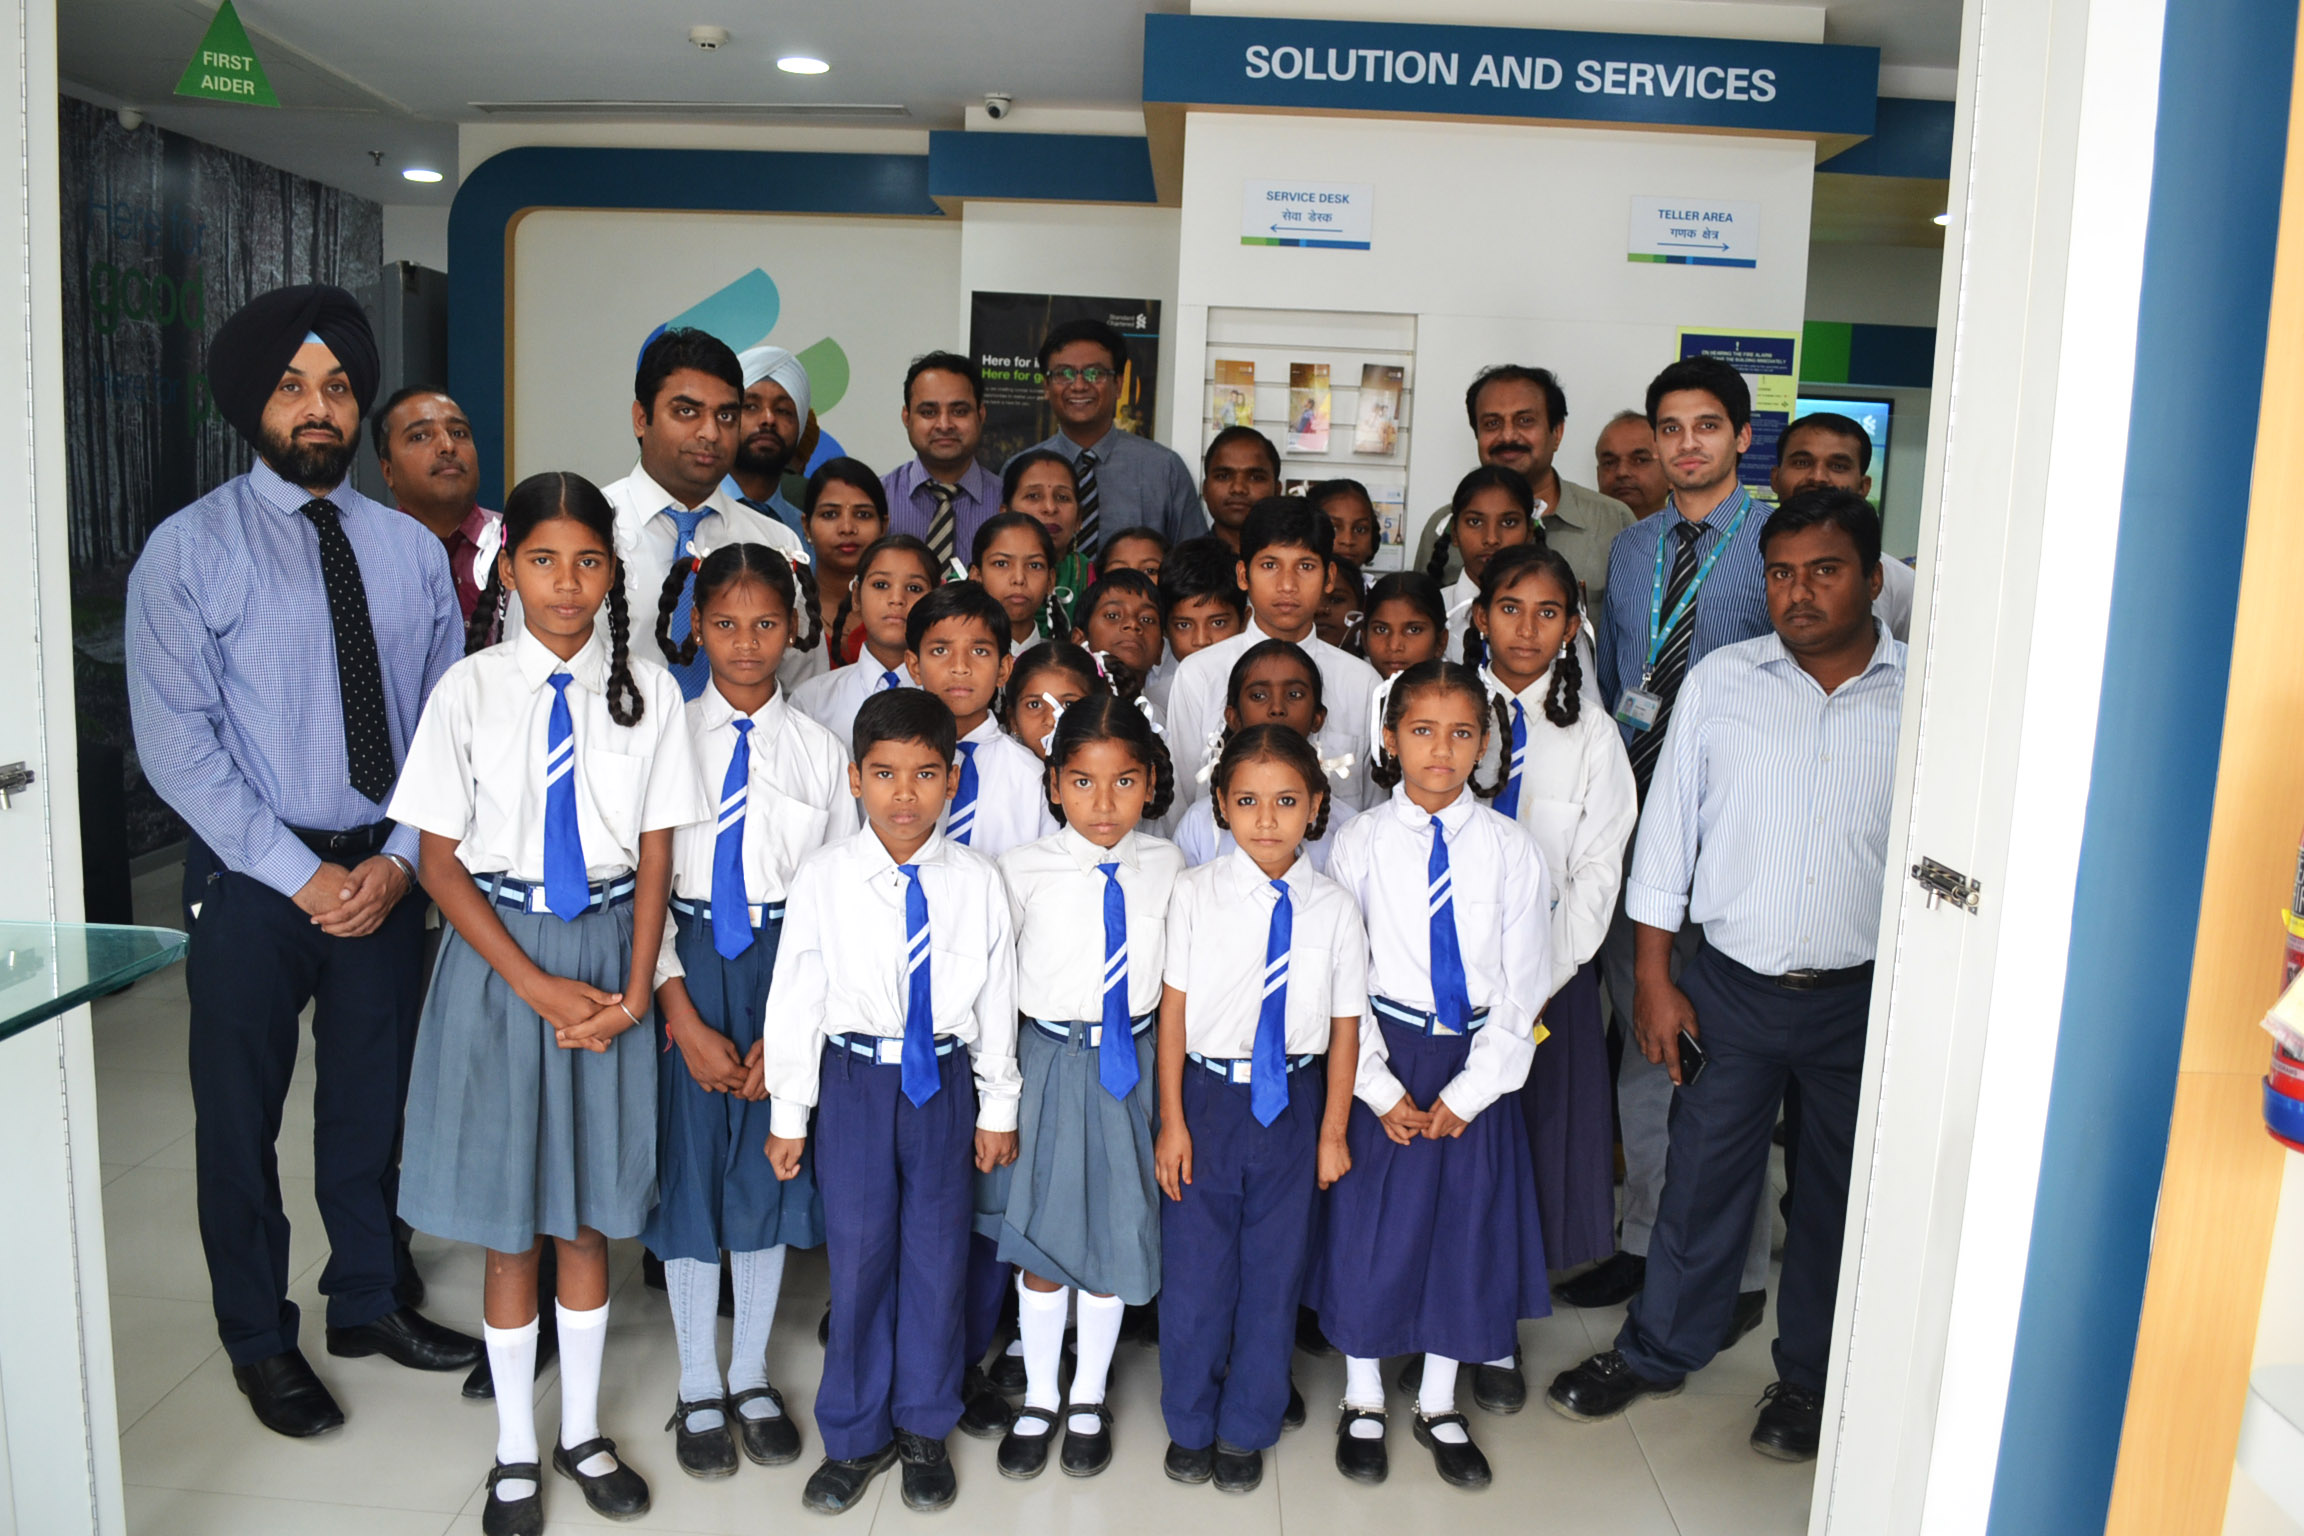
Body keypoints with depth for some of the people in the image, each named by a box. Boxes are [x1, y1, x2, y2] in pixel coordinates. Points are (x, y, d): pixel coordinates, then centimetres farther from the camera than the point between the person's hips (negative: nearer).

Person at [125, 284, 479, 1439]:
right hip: (251, 877, -3)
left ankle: (367, 1302, 37)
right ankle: (259, 1341, 31)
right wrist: (301, 875, -15)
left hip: (385, 870, 3)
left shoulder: (410, 549, 5)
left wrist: (399, 859, -8)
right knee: (241, 1116, 11)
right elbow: (177, 744, -11)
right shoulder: (189, 551, -6)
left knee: (371, 1101, 17)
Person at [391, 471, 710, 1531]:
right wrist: (537, 985, -13)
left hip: (610, 950, 1)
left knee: (590, 1212, 13)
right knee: (508, 1223, 9)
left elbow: (656, 854, 0)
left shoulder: (645, 690, -2)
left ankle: (584, 1433, 32)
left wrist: (634, 992, -9)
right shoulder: (469, 689, -6)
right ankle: (515, 1450, 29)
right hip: (499, 952, -1)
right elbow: (441, 862, -5)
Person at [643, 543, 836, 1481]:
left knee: (770, 1167, 10)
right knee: (688, 1166, 7)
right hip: (686, 971, -1)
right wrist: (685, 1018, -11)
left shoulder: (821, 751, 0)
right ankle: (699, 1389, 25)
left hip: (787, 971, 1)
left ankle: (752, 1377, 29)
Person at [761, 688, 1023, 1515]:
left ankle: (924, 1429, 31)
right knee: (858, 1253, 6)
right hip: (854, 1079, -1)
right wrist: (788, 1113, 0)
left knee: (937, 1254, 11)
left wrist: (998, 1107, 6)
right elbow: (795, 997, -3)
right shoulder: (824, 876, -8)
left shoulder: (978, 880, -6)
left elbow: (997, 1002, 1)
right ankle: (856, 1434, 27)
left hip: (944, 1079, 1)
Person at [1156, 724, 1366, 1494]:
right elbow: (1174, 1009, -5)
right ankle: (1191, 1424, 34)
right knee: (1194, 1270, 10)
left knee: (1273, 1273, 12)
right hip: (1208, 1097, 0)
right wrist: (1172, 1120, -5)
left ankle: (1247, 1430, 33)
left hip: (1292, 1102, 1)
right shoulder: (1195, 894, -8)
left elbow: (1345, 1026, 0)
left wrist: (1332, 1132, 3)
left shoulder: (1333, 909, -6)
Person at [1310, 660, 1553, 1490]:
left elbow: (1523, 987, -2)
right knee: (1369, 1230, 8)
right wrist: (1381, 1088, -10)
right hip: (1382, 1058, -1)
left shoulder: (1511, 847, -3)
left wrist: (1467, 1091, -8)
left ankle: (1438, 1405, 33)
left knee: (1465, 1229, 11)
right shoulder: (1361, 841, -6)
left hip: (1476, 1065, 1)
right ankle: (1363, 1403, 30)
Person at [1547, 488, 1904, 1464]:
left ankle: (1810, 1378, 36)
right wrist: (1654, 979, 0)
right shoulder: (1720, 681, -1)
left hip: (1864, 993, 0)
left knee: (1838, 1190, 14)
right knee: (1703, 1171, 11)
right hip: (1733, 984, 1)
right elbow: (1666, 832, 2)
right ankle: (1657, 1350, 33)